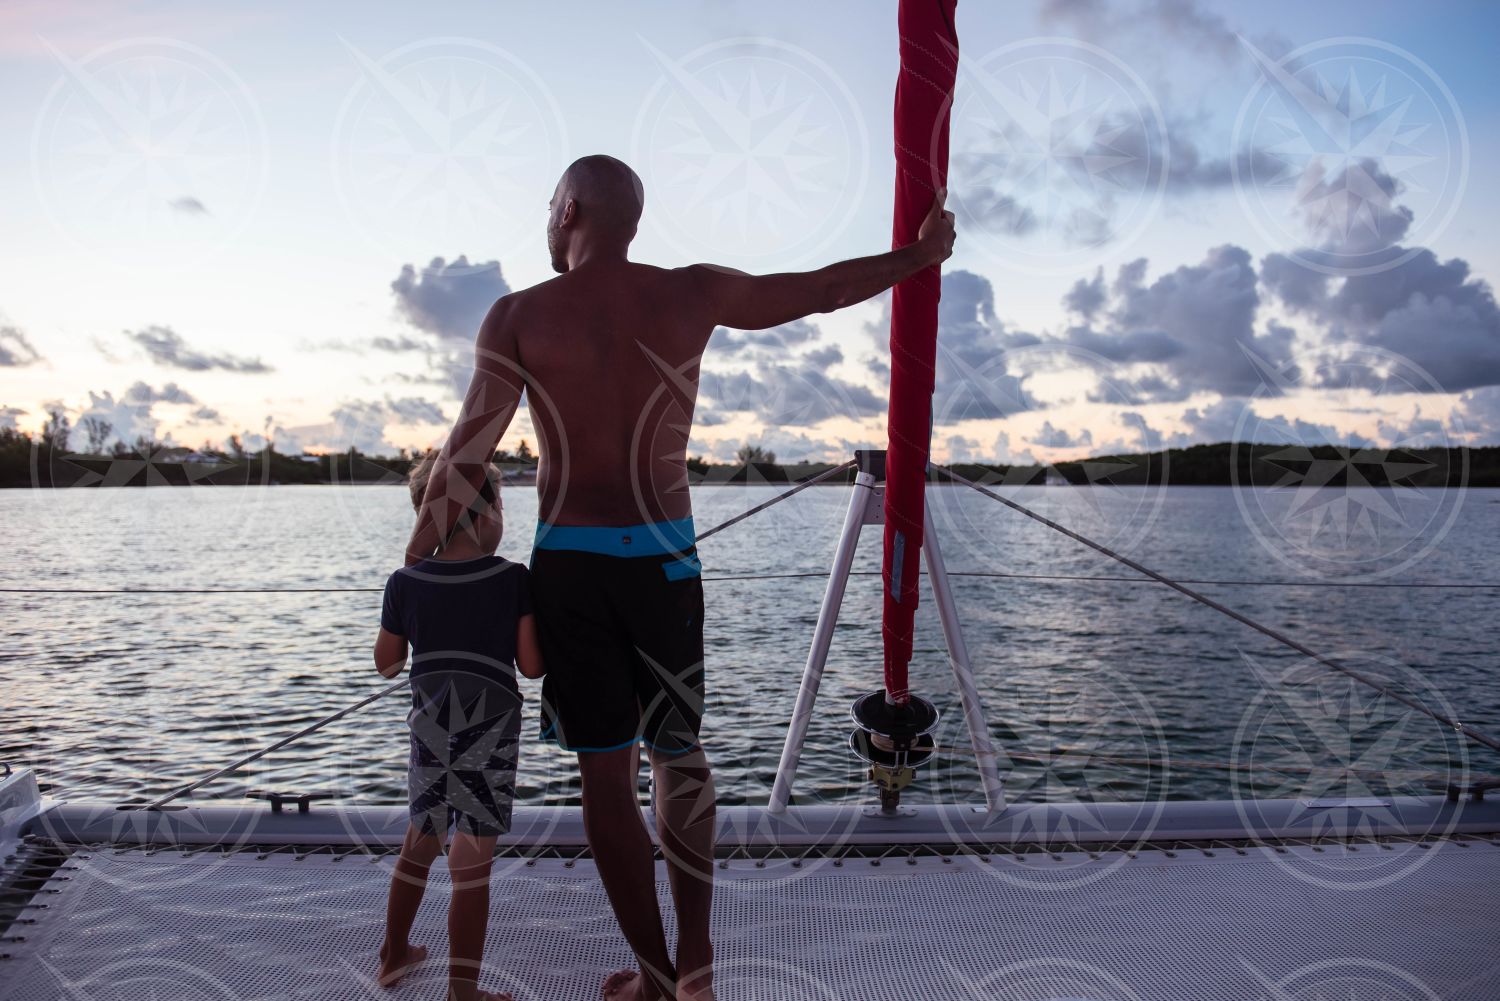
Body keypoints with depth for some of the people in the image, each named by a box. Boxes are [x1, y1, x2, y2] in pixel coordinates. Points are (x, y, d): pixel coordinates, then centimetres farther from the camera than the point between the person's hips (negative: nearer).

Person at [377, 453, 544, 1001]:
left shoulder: (405, 582, -4)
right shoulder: (513, 579, -11)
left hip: (430, 734, 4)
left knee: (420, 842, 24)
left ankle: (394, 954, 40)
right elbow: (532, 666, -11)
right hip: (490, 740, -4)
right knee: (471, 865, 2)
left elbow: (387, 663, 7)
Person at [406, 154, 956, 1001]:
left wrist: (416, 566, 4)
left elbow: (466, 458, -7)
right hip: (660, 555, 2)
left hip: (567, 559, -1)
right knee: (679, 754, 17)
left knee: (605, 773, 7)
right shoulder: (694, 294, 1)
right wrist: (921, 254, 28)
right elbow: (820, 290, 12)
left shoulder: (518, 316, -3)